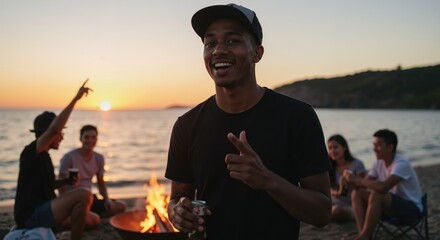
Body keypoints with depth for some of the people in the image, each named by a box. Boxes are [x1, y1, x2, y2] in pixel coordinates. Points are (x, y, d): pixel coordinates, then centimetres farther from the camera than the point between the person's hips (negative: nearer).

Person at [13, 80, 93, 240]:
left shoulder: (44, 156, 15)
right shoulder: (31, 152, -13)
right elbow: (53, 129, -32)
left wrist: (65, 181, 6)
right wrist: (76, 98, -30)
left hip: (40, 213, 10)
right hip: (31, 216, -10)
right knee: (84, 195, -24)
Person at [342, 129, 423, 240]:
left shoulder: (401, 164, -23)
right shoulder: (379, 163, 2)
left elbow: (383, 187, -38)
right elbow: (364, 183, -2)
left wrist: (357, 180, -30)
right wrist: (353, 181, -24)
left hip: (412, 208, -8)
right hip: (391, 204, 8)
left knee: (376, 195, -34)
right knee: (357, 193, -9)